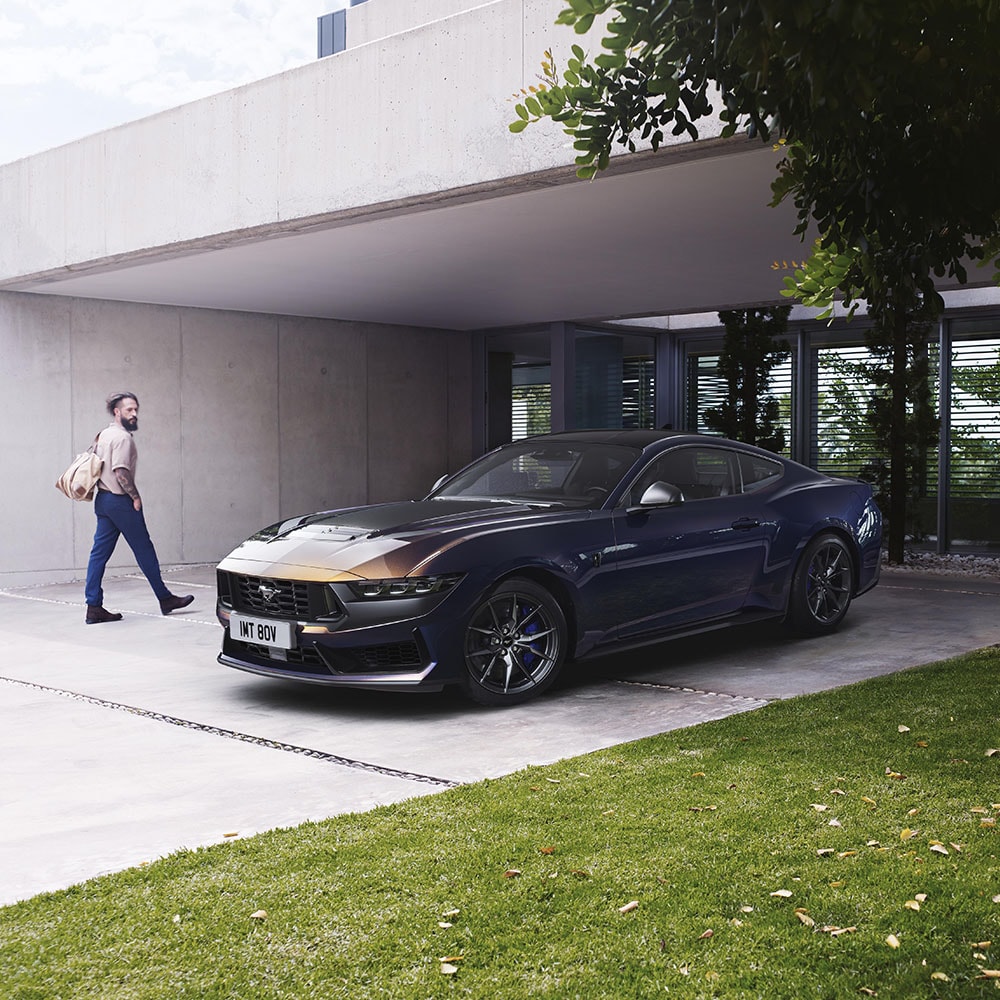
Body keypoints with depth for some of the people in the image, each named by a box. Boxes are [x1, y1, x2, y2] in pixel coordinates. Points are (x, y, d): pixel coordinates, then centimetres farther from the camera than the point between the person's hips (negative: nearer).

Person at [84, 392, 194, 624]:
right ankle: (165, 598, 10)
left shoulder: (104, 434, 15)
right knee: (144, 550, 1)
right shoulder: (122, 437, -15)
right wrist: (135, 496, -12)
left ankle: (94, 607, 3)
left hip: (102, 499, 9)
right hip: (120, 501, -9)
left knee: (100, 552, 5)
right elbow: (121, 472, -23)